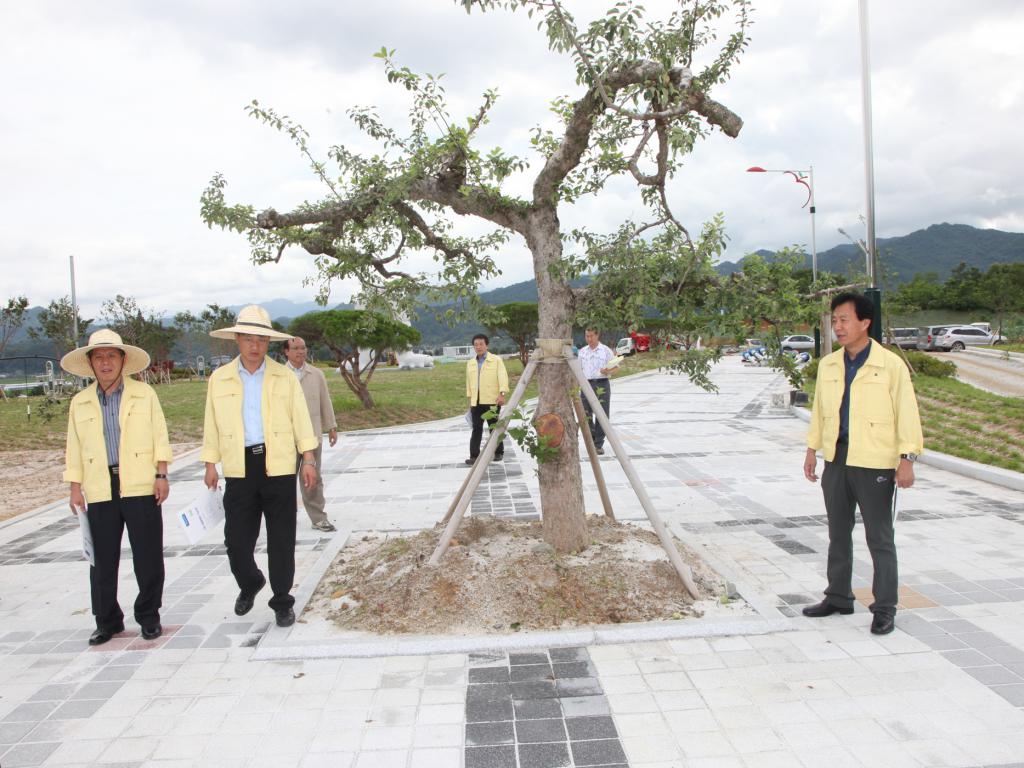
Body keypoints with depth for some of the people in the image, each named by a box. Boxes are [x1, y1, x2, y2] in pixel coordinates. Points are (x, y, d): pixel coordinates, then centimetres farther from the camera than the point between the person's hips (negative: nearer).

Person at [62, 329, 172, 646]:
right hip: (100, 491, 2)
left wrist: (161, 474, -3)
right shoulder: (80, 402, 11)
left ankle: (149, 617, 17)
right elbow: (75, 448, 12)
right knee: (102, 560, 7)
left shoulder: (144, 394, 5)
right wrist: (75, 488, 6)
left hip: (141, 488, -2)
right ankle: (107, 621, 21)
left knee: (148, 557, 2)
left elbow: (160, 437, 4)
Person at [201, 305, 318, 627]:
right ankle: (249, 585, 34)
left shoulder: (284, 377, 4)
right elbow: (212, 425, 10)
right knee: (236, 539, 3)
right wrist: (210, 464, 7)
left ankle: (282, 602, 19)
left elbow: (301, 419, 3)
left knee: (282, 540, 4)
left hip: (278, 466, -1)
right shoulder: (219, 379, 7)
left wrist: (309, 459, -2)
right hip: (239, 468, 1)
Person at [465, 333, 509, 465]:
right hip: (476, 401, 4)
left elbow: (503, 377, -8)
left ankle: (498, 453, 16)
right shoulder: (470, 363, 15)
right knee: (476, 429, 1)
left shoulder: (496, 360, 1)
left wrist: (502, 394, -20)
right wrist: (470, 399, 17)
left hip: (492, 400, -4)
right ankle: (474, 455, 2)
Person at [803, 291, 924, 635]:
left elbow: (907, 413, -8)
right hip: (836, 460, 6)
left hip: (875, 463, -5)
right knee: (838, 533, 15)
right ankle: (838, 597, 28)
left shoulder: (891, 365, -7)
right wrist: (812, 449, 15)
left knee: (879, 539, 2)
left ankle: (885, 609, 12)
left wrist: (907, 458, -12)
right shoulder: (827, 365, 8)